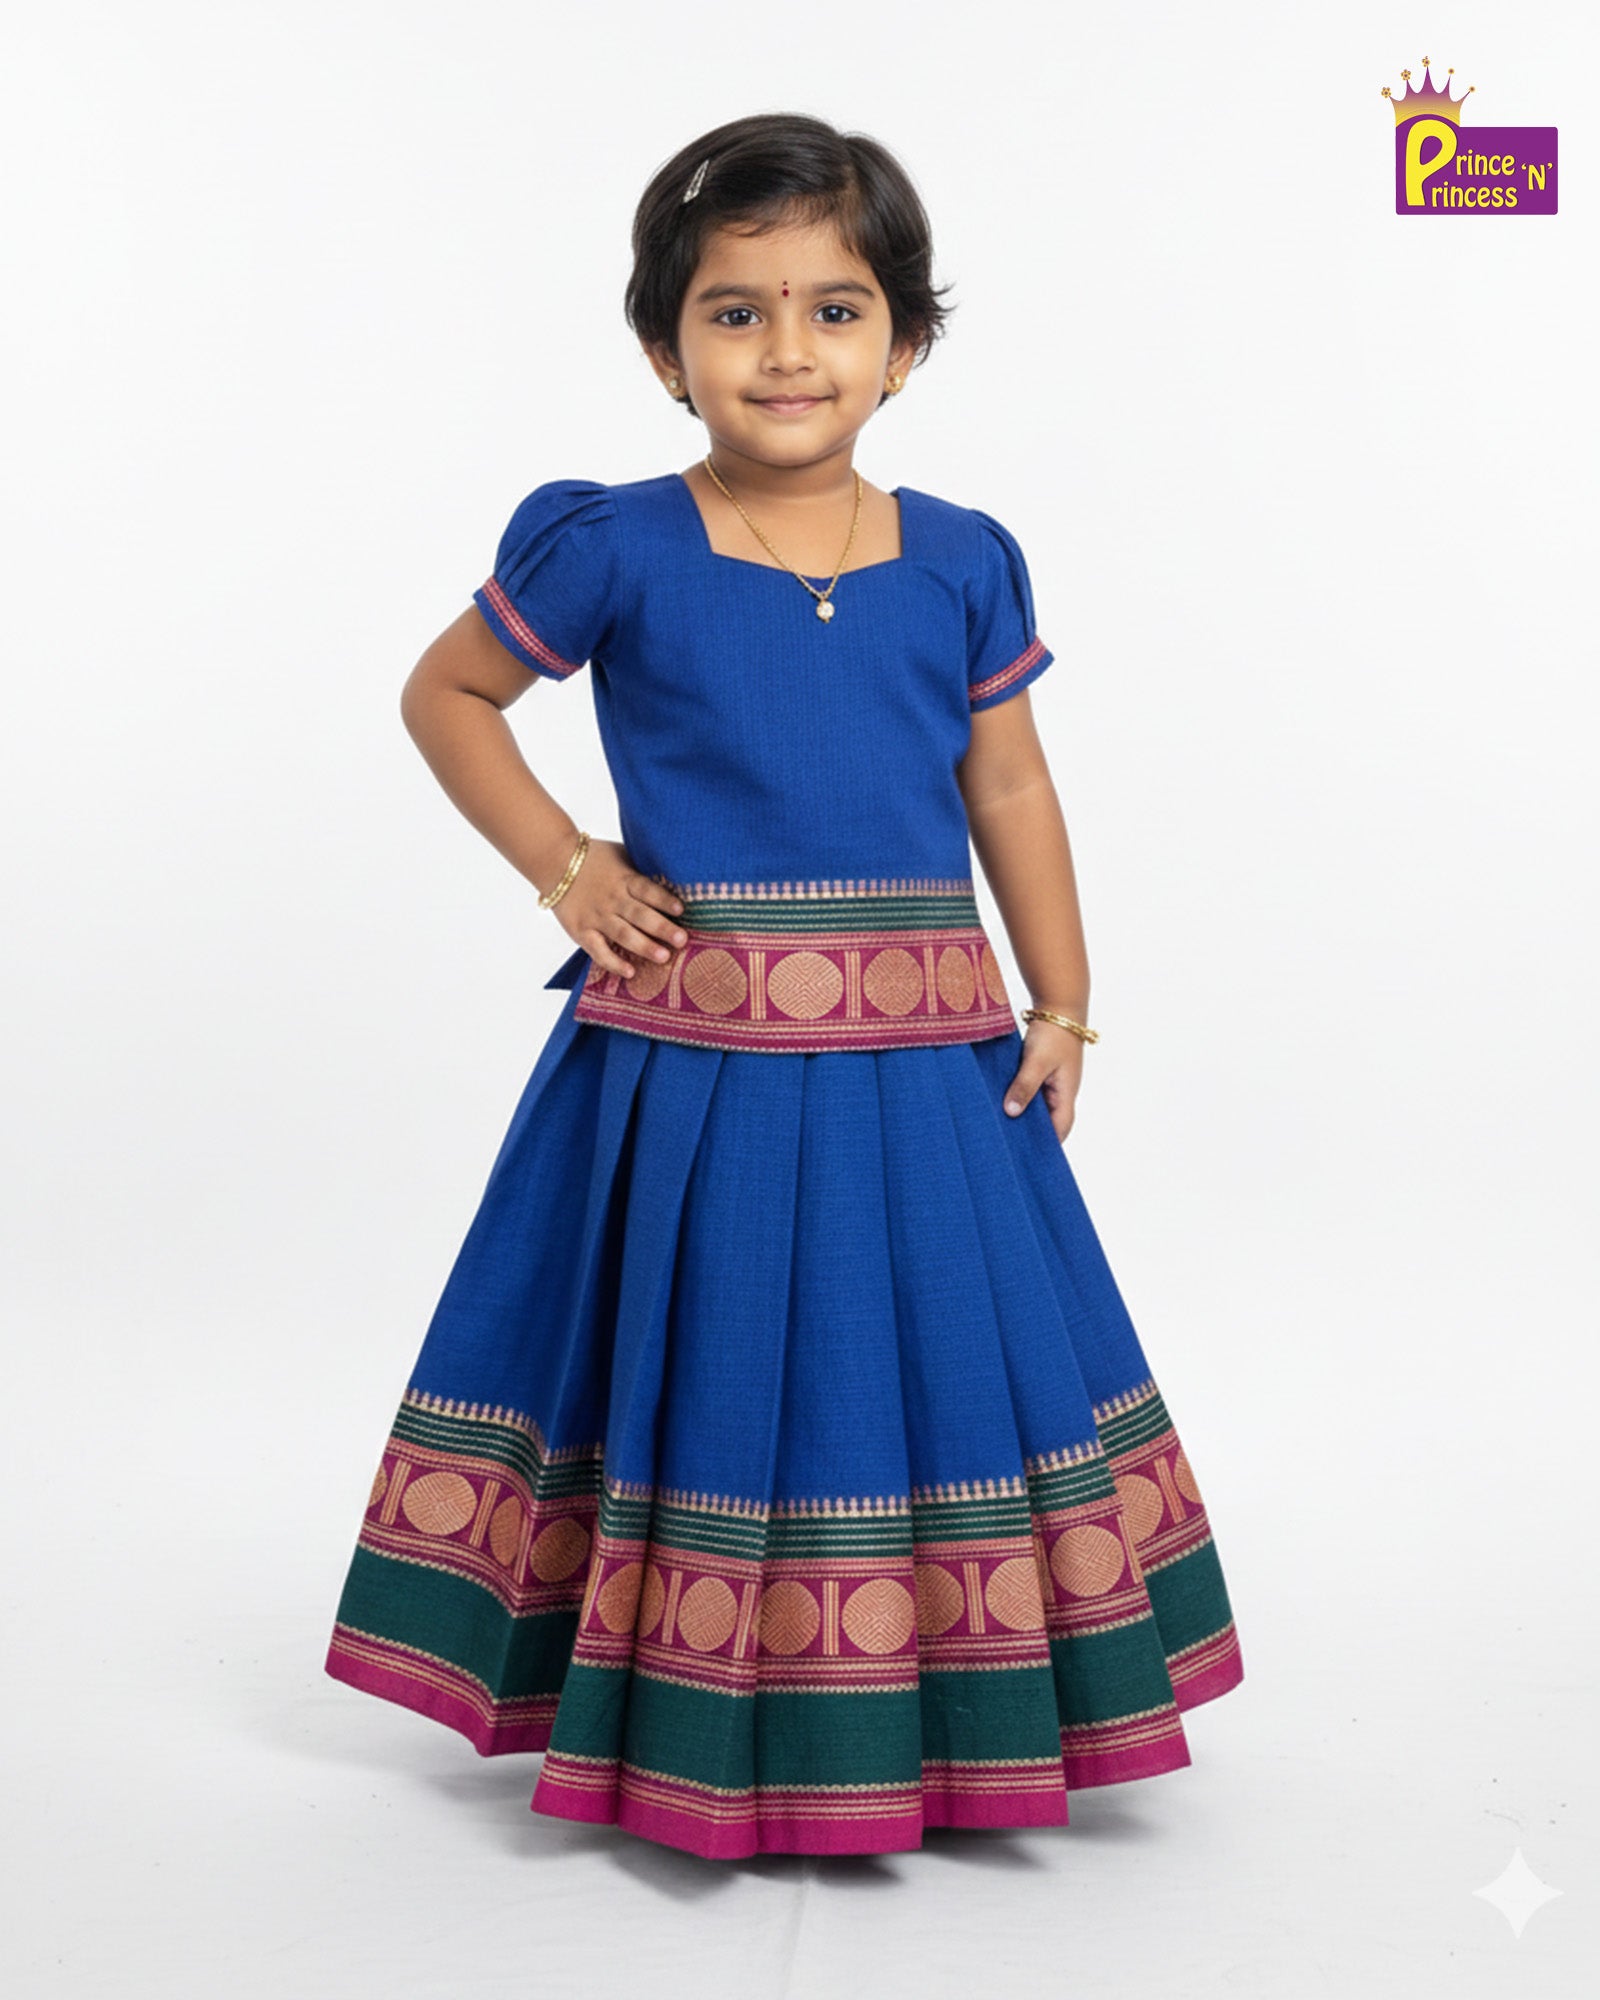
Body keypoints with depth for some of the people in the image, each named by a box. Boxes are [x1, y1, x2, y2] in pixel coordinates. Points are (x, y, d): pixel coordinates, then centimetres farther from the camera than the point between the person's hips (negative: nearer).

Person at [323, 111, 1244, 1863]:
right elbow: (445, 693, 8)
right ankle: (697, 1735, 23)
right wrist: (564, 869, -2)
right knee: (716, 1380, 6)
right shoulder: (613, 550, -4)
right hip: (691, 1057, -3)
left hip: (928, 1065, 3)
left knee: (939, 1365, 10)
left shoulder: (961, 565, 4)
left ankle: (931, 1711, 29)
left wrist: (1062, 1007, 8)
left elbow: (1009, 787, 11)